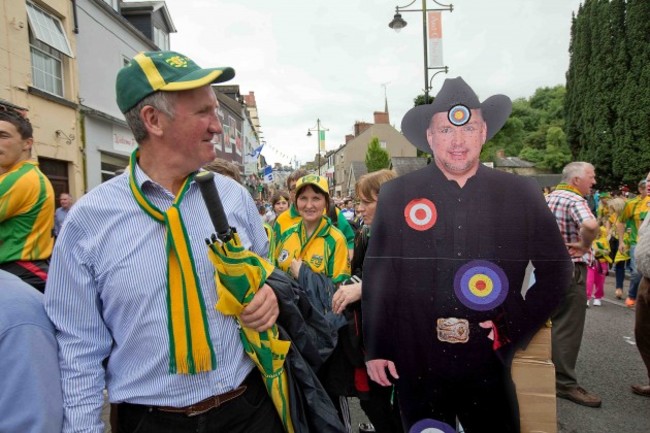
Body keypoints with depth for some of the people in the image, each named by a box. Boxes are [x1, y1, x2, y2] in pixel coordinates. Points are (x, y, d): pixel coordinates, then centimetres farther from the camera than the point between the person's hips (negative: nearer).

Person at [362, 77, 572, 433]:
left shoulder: (522, 194, -3)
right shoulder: (396, 195, -4)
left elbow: (556, 269, 6)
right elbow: (376, 276, -1)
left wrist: (517, 328, -5)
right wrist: (376, 348, -1)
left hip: (491, 366, 1)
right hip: (416, 367, 0)